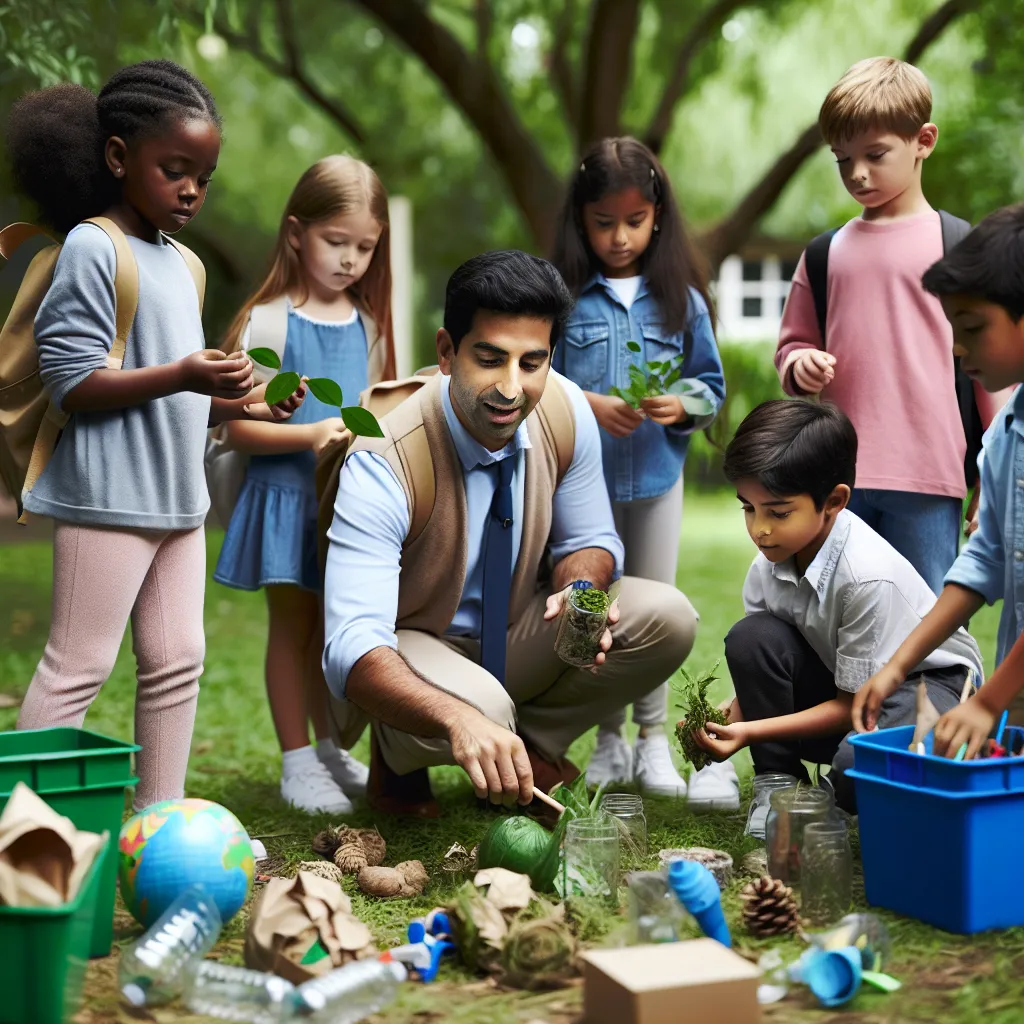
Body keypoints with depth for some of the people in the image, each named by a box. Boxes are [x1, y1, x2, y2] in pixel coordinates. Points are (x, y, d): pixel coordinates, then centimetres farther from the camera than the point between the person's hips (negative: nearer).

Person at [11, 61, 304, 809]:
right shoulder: (91, 250, -11)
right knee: (79, 666, -3)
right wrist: (179, 376, -27)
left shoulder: (180, 264, 14)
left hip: (178, 495, 8)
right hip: (109, 495, -8)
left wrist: (239, 404, 3)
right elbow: (73, 383, -17)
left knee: (178, 663, 11)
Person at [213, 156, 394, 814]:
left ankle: (330, 752, 28)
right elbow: (237, 426, -13)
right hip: (288, 496, -5)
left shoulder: (367, 323, 8)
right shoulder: (269, 322, -9)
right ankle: (297, 763, 14)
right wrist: (310, 435, -26)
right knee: (294, 627, 5)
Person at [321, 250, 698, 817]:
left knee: (667, 619, -18)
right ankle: (399, 756, -1)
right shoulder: (382, 464, -32)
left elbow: (589, 541, 0)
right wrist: (460, 719, -60)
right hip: (404, 651, -5)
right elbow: (353, 649, -40)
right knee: (481, 707, -38)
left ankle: (529, 745, 4)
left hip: (516, 634, 5)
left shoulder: (566, 411, -16)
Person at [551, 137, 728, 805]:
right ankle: (610, 741, 24)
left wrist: (681, 406, -15)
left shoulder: (682, 298, 1)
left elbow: (712, 384, 5)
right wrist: (589, 406, -20)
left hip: (659, 476, 1)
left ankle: (654, 738, 22)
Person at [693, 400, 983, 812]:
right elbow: (756, 664, -3)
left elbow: (854, 705, -23)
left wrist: (751, 731, -28)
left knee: (857, 763, -38)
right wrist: (729, 720, -24)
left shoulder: (869, 575, -30)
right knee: (750, 637, -21)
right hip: (838, 679, 6)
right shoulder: (770, 562, -12)